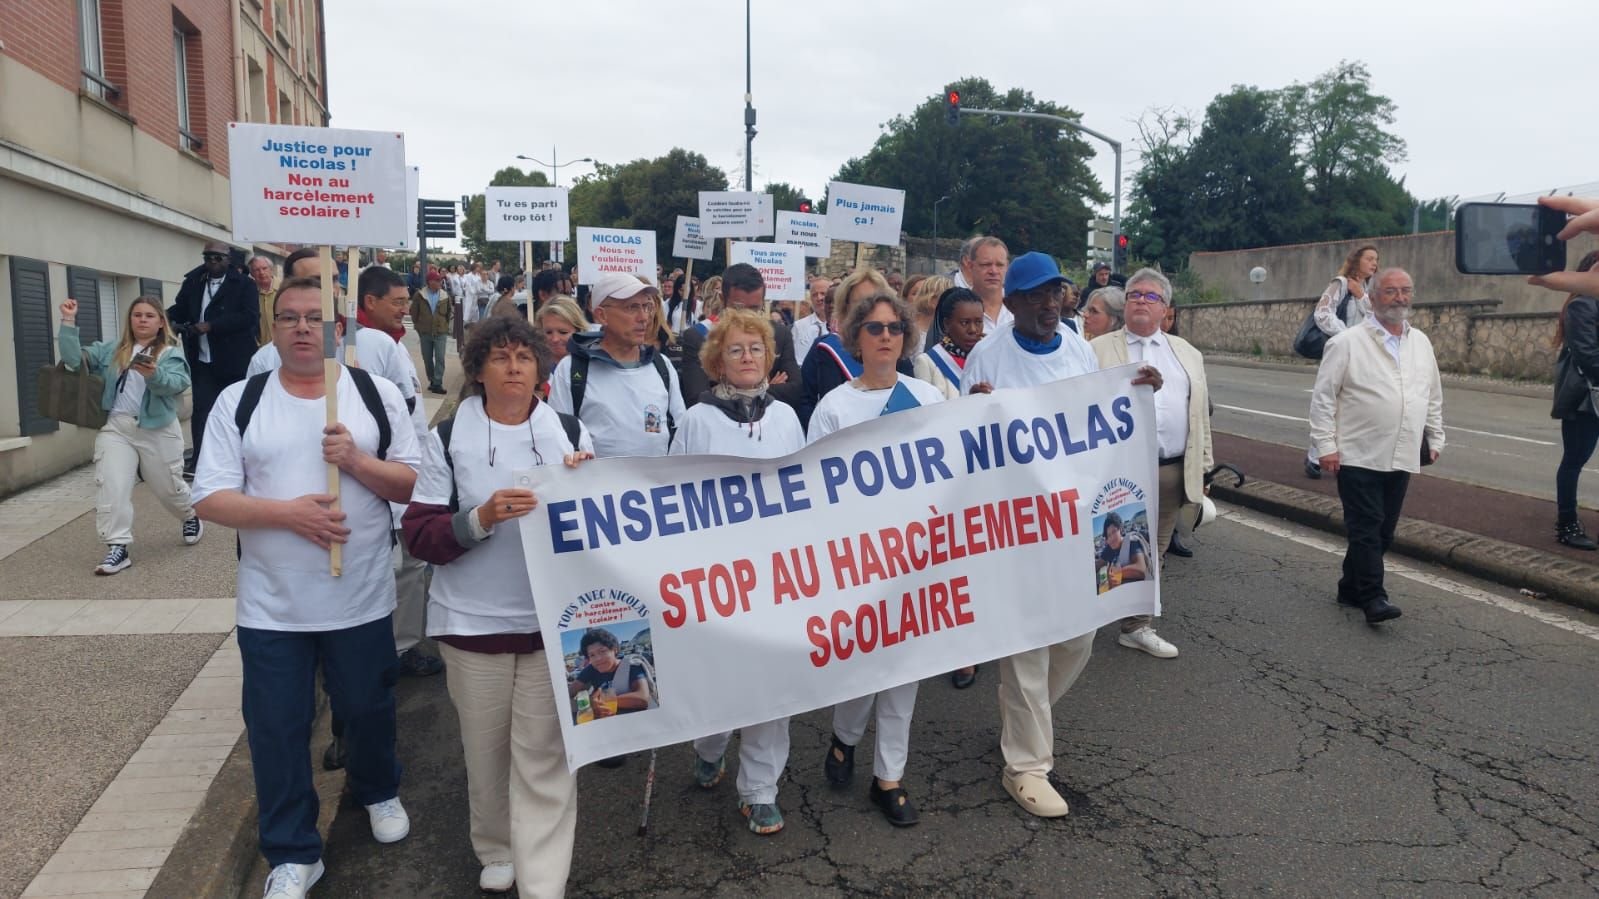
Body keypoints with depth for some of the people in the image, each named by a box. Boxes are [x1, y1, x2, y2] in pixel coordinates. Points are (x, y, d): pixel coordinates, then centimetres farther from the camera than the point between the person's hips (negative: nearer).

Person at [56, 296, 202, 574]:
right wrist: (69, 322, -5)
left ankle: (191, 518, 40)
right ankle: (118, 547, -6)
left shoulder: (170, 354, -1)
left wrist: (154, 375, -40)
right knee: (111, 487, -10)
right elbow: (74, 359, 2)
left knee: (168, 487, 10)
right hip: (116, 428, 3)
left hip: (158, 431, -3)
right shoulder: (110, 350, 12)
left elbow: (177, 383, -18)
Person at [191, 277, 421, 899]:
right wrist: (287, 511, -20)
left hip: (360, 598, 0)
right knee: (276, 727, 8)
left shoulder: (378, 394, -1)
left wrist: (356, 460, -20)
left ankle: (378, 791, 46)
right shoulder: (238, 402, -1)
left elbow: (414, 485, -3)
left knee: (368, 708, 17)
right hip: (271, 606, 0)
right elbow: (210, 499, -5)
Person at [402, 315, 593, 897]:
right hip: (473, 621, 0)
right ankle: (495, 852, 34)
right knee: (486, 750, 12)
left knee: (544, 757, 0)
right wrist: (482, 517, -22)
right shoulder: (448, 437, 1)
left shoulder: (570, 432, 6)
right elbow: (419, 536, -5)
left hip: (553, 619, 0)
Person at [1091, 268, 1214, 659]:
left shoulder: (1187, 353, 15)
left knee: (1151, 552, 11)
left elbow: (1200, 413, 14)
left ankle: (1137, 625, 21)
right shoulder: (1098, 350, 2)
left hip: (1172, 471, 4)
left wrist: (1203, 467, 10)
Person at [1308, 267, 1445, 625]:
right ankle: (1372, 598, -3)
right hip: (1358, 457, -6)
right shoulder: (1347, 342, -6)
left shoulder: (1421, 343, 13)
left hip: (1402, 458, 6)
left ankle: (1352, 588, 21)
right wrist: (1325, 446, -11)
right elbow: (1322, 397, -7)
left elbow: (1434, 397, 21)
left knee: (1383, 531, 9)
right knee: (1366, 528, -6)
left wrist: (1435, 439, 19)